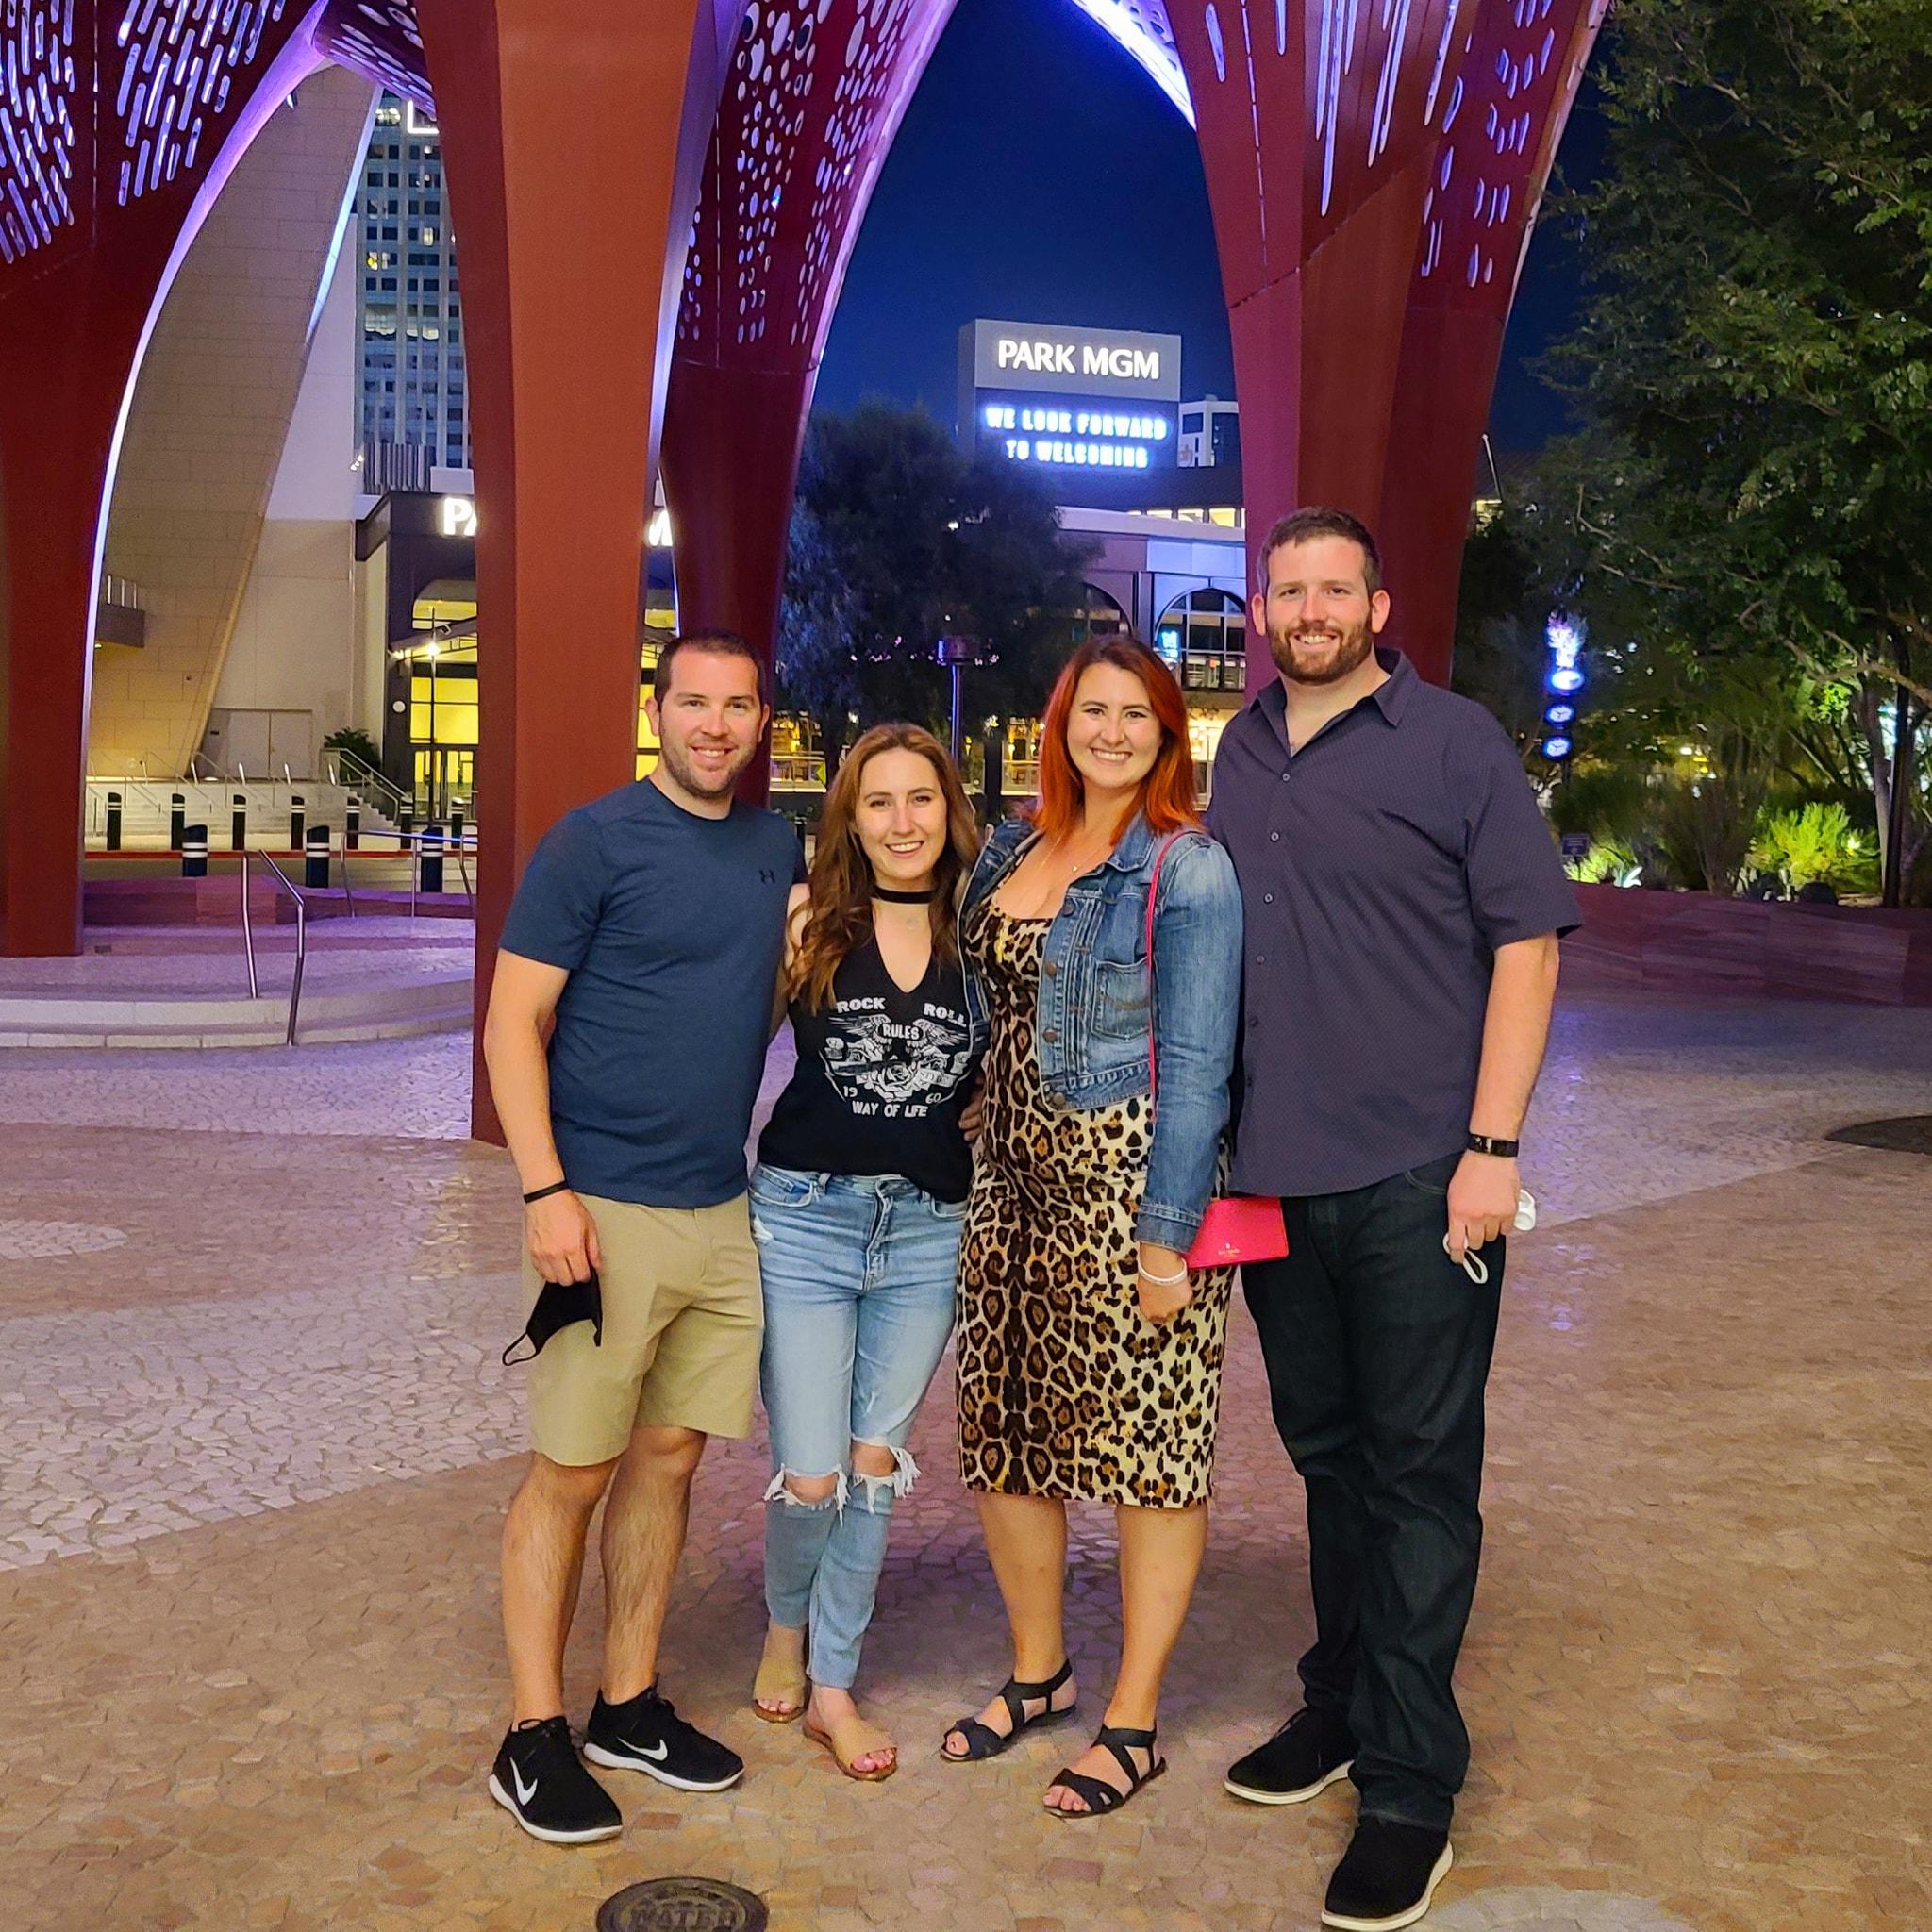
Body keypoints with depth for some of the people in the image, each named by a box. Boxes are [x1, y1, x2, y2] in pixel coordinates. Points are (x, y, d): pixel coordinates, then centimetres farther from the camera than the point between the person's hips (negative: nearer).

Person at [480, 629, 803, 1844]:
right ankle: (535, 1736, 13)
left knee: (670, 1457, 13)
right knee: (571, 1471, 0)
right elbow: (513, 1024, -9)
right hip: (603, 1206, -6)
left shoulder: (779, 850, 11)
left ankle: (633, 1706, 26)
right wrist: (545, 1190, -17)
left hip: (723, 1208, 6)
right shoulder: (595, 841, -7)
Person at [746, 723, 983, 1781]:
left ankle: (833, 1687, 27)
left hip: (929, 1228, 2)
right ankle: (787, 1627, 31)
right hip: (806, 1217, -2)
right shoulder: (811, 920, -3)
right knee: (809, 1477, -2)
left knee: (874, 1467, 10)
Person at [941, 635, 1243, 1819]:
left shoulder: (1187, 870, -10)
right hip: (1015, 1181, 7)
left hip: (1133, 1185, -7)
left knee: (1149, 1446, 3)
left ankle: (1134, 1723, 17)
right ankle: (1038, 1669, 33)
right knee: (1005, 1429, 13)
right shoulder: (1016, 847, 10)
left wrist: (1166, 1235, -16)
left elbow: (1198, 1063, -13)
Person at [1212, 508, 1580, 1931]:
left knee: (1418, 1475, 2)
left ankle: (1410, 1785, 12)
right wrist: (1215, 1129, 12)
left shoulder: (1454, 742, -3)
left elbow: (1527, 944, -7)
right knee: (1329, 1454, 16)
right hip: (1276, 1176, 5)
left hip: (1416, 1178, -5)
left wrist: (1492, 1146, -14)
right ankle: (1343, 1705, 33)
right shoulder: (1240, 754, 12)